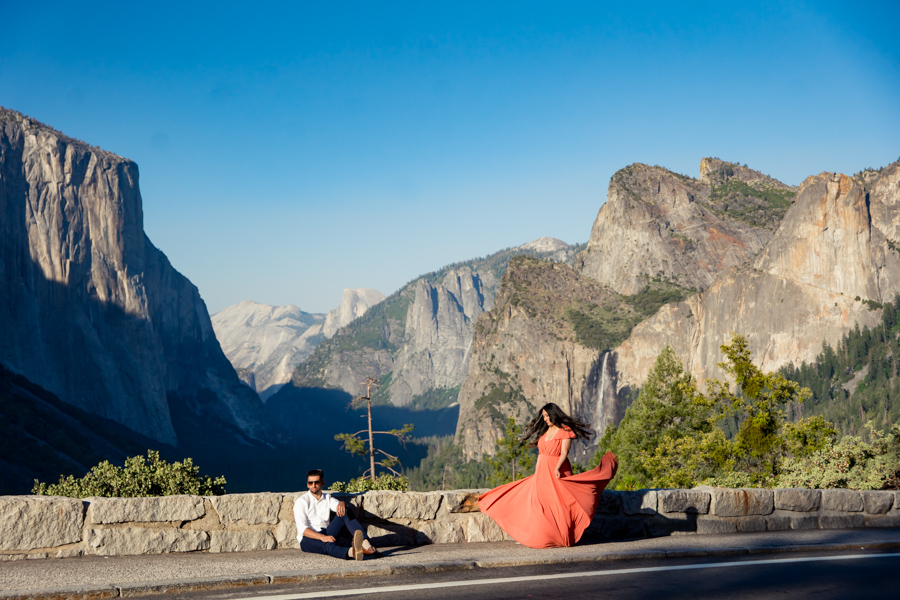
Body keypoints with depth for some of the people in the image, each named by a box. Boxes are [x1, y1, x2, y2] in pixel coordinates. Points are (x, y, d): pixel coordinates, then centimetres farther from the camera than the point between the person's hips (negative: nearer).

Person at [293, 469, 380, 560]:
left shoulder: (327, 498, 16)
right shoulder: (301, 501, 0)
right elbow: (302, 528, -13)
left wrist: (341, 504, -33)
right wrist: (322, 537, -29)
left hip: (326, 535, 5)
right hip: (308, 539, -5)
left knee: (345, 514, -18)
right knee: (327, 545, -40)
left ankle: (365, 545, -40)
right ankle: (351, 552, -75)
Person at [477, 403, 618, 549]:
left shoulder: (565, 431, -6)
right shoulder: (545, 431, 15)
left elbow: (564, 453, -14)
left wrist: (557, 468, -28)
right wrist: (537, 471, 15)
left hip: (556, 473, -7)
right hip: (541, 472, 7)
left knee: (556, 505, -9)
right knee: (538, 504, 2)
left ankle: (559, 538, -5)